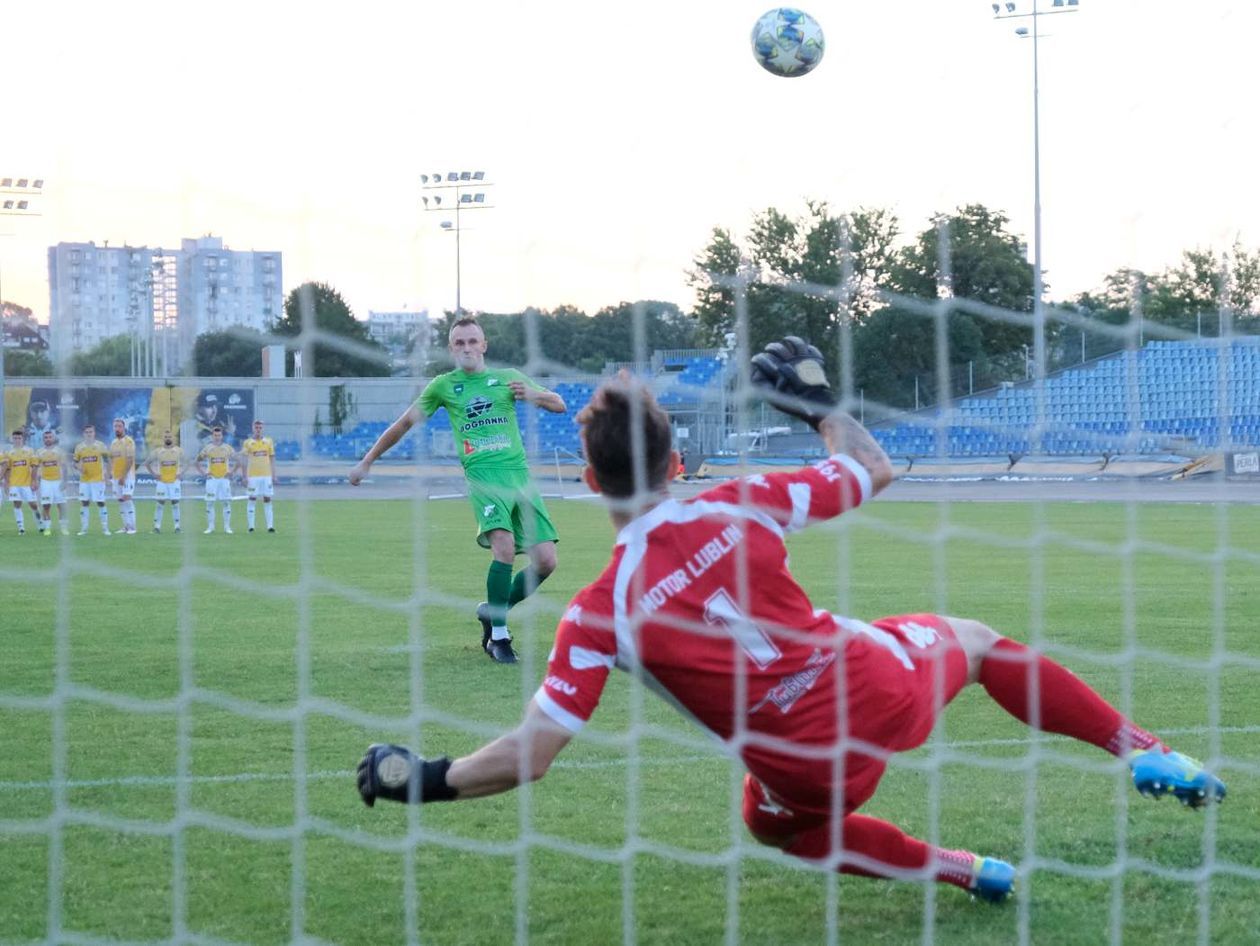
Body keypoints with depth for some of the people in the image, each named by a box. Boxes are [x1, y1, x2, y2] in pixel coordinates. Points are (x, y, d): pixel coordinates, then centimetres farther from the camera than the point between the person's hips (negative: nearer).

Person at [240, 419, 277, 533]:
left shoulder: (268, 441, 8)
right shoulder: (247, 442, 2)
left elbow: (272, 459, 11)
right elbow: (244, 460, 1)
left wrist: (274, 475, 6)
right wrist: (245, 477, -6)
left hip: (266, 475, 2)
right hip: (252, 476, -2)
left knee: (267, 500, 1)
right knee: (251, 500, 0)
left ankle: (270, 525, 0)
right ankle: (251, 526, 3)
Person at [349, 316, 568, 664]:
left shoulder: (507, 377, 15)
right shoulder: (444, 386, 11)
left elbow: (560, 405, 16)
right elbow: (404, 423, 19)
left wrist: (534, 394, -6)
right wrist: (366, 462, 20)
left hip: (521, 476, 3)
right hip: (483, 477, -3)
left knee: (545, 561, -5)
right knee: (505, 546, -27)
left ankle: (493, 612, 19)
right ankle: (498, 635, -15)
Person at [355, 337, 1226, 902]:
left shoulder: (598, 614, -13)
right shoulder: (742, 507, -10)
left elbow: (533, 753, -15)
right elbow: (872, 469, 5)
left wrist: (423, 778, -1)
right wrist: (820, 400, 22)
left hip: (809, 772, -1)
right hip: (887, 688, 1)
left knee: (776, 822, 36)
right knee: (970, 640, 34)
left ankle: (964, 870, 29)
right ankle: (1146, 754, 32)